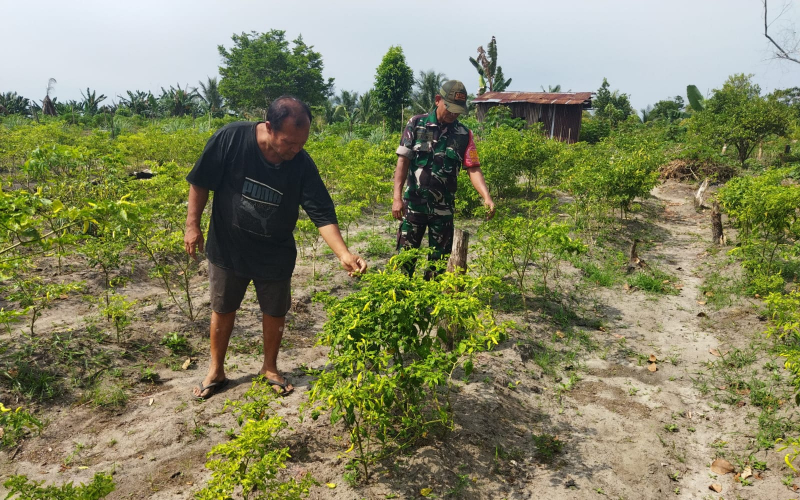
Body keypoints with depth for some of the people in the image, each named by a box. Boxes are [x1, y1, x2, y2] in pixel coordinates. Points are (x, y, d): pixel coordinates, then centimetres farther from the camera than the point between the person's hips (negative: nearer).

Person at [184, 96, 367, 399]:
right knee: (222, 309, 15)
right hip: (227, 247, -1)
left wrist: (343, 254, -32)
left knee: (275, 312, 13)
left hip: (276, 256, 1)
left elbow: (322, 214, -19)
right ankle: (216, 371, 37)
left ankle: (270, 368, 38)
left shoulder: (302, 164, -18)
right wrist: (192, 225, -8)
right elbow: (200, 183, -10)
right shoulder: (230, 138, -22)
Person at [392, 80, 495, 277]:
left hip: (443, 208, 2)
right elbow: (403, 161, -4)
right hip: (414, 204, -1)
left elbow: (473, 169, -3)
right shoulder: (416, 124, -3)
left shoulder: (464, 134, 0)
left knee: (440, 258, 9)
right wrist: (397, 197, -11)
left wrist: (487, 197, -19)